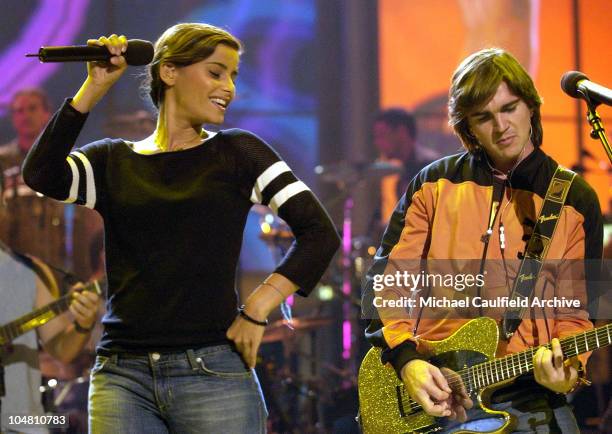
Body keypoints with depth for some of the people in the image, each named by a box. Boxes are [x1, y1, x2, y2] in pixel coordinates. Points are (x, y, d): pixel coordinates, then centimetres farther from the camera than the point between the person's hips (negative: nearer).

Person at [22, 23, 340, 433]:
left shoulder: (237, 153, 8)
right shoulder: (114, 161, 12)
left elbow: (320, 233, 1)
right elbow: (41, 176, -8)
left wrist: (256, 310, -7)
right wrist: (93, 89, -7)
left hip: (212, 370, -1)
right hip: (121, 374, 1)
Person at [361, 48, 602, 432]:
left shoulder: (575, 200, 9)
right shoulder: (434, 185, 11)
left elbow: (575, 312, 9)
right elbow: (386, 281, 9)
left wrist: (567, 368, -11)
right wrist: (407, 359, -6)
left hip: (525, 397, 0)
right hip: (430, 393, 0)